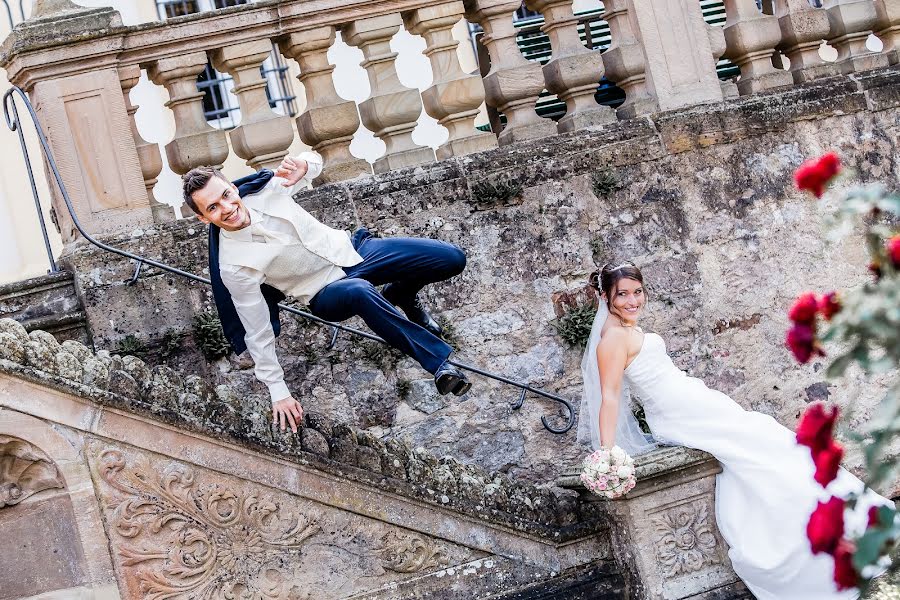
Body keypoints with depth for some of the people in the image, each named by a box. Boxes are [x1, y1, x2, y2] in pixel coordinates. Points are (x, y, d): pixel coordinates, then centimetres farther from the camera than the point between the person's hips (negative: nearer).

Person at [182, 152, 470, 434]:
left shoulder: (264, 187, -15)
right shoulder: (233, 266, -23)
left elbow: (314, 161, 5)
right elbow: (258, 334, -15)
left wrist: (303, 166, -20)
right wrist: (278, 392, -13)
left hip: (350, 248, 4)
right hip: (326, 292, -4)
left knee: (451, 259, -11)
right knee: (360, 292, -42)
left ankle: (400, 295, 23)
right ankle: (439, 363, -29)